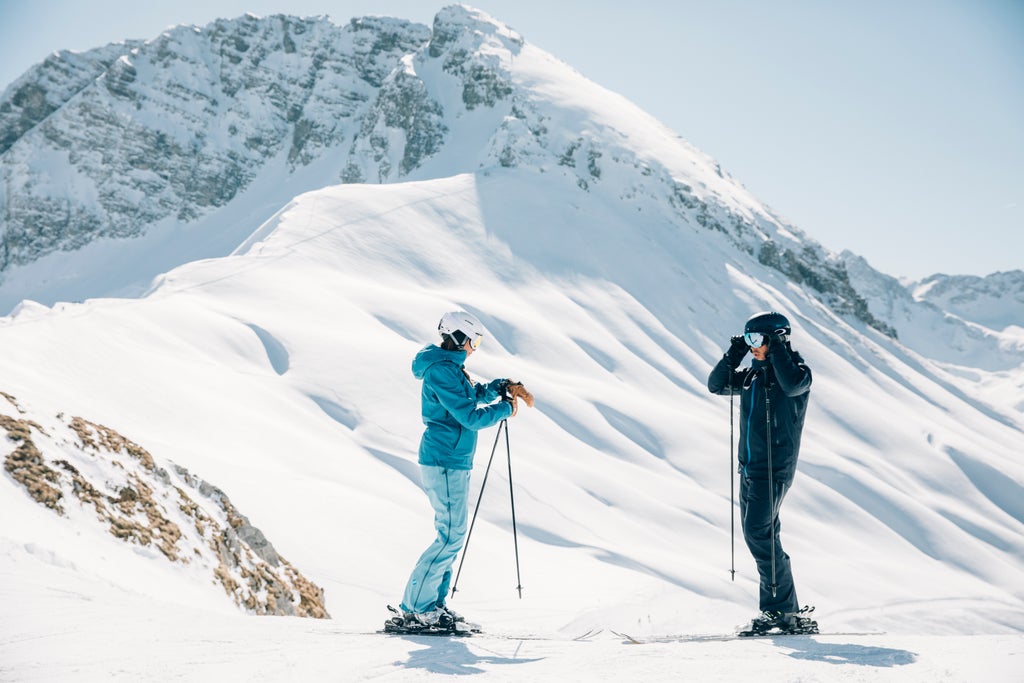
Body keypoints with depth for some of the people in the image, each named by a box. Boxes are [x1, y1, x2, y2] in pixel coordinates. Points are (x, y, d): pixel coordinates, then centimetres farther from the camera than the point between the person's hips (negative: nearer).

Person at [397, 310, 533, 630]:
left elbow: (476, 394, 29)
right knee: (451, 535, -9)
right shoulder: (441, 371, -17)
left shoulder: (449, 367, 15)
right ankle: (415, 606, -5)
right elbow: (471, 417, -20)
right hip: (445, 463, -11)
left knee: (452, 534, 13)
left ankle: (434, 603, 17)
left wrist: (503, 386, 12)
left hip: (455, 462, 11)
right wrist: (505, 409, -6)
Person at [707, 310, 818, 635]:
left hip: (774, 469, -8)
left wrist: (777, 350, -20)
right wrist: (733, 356, 0)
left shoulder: (797, 369, -8)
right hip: (749, 467, 8)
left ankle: (782, 608, -9)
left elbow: (792, 385, -30)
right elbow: (717, 385, 12)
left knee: (759, 533, -17)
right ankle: (783, 609, 16)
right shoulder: (752, 376, 13)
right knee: (759, 536, 9)